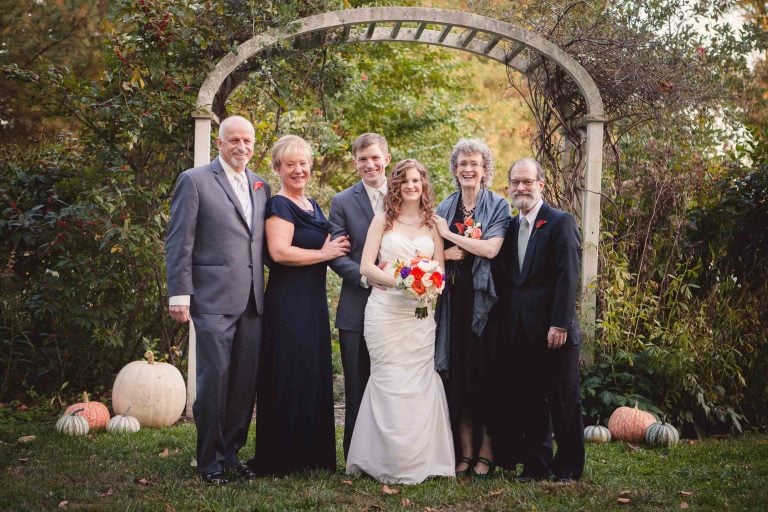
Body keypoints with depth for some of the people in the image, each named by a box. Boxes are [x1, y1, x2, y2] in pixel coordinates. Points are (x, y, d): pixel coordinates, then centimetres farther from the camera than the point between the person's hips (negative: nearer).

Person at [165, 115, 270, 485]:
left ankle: (231, 451, 22)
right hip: (213, 300, -5)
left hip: (252, 301, 6)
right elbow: (179, 242, -5)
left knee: (246, 381, 9)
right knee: (214, 379, -2)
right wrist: (179, 294, -11)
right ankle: (209, 460, 11)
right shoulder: (195, 181, -1)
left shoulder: (261, 187, 16)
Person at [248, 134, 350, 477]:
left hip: (313, 303, 9)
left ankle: (312, 454, 19)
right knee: (291, 377, -5)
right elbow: (279, 252, -21)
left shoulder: (312, 206, 18)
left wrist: (335, 247, 9)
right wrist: (325, 253, -14)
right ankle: (284, 457, 4)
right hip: (288, 303, -9)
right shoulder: (279, 205, -8)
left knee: (314, 376, 11)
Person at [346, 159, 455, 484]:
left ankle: (422, 460, 12)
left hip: (420, 313, 2)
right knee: (391, 383, -3)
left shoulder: (432, 224, 12)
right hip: (386, 310, -2)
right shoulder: (383, 220, 6)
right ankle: (392, 463, 7)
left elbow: (440, 269, 10)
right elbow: (367, 266, -1)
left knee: (420, 382, 1)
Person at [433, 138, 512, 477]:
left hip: (484, 298, -3)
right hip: (453, 300, 3)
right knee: (457, 371, 2)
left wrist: (449, 235, -9)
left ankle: (486, 451, 5)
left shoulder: (498, 206, 1)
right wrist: (446, 255, -10)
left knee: (485, 369, -2)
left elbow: (491, 248, -13)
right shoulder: (444, 208, 11)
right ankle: (465, 450, 8)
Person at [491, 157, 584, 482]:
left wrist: (560, 324, -19)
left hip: (554, 330, -6)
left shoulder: (560, 223, -6)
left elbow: (567, 278, -13)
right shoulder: (512, 227, 14)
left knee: (563, 402, 4)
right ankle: (536, 464, 19)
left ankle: (568, 467, 15)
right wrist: (507, 322, 7)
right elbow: (507, 278, 14)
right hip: (521, 331, 6)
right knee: (530, 402, 10)